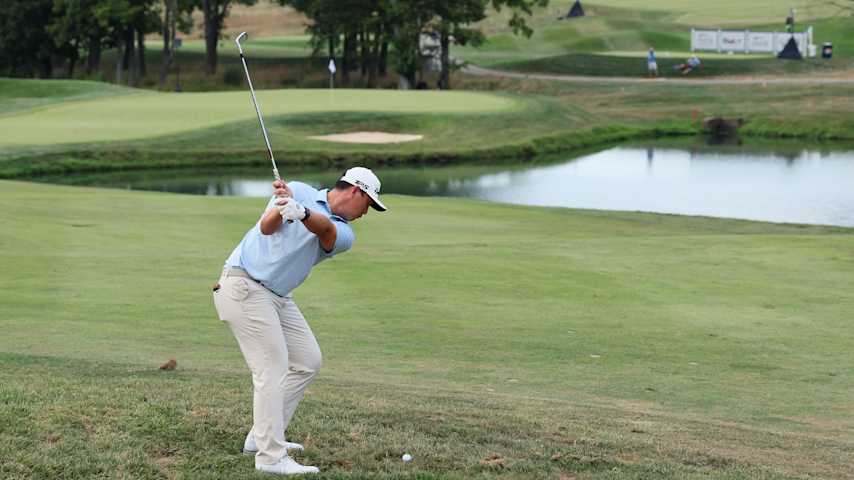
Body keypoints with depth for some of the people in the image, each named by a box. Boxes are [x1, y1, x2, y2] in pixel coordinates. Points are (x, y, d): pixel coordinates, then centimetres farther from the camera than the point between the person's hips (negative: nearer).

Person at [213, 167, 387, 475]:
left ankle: (263, 437, 17)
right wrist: (281, 208, -39)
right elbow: (267, 227, -16)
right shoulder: (299, 192, -2)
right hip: (244, 285, -7)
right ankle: (271, 457, -12)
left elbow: (325, 229, -18)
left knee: (307, 361, 9)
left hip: (278, 297, 7)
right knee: (273, 368, -13)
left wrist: (301, 213, -41)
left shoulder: (344, 234, 7)